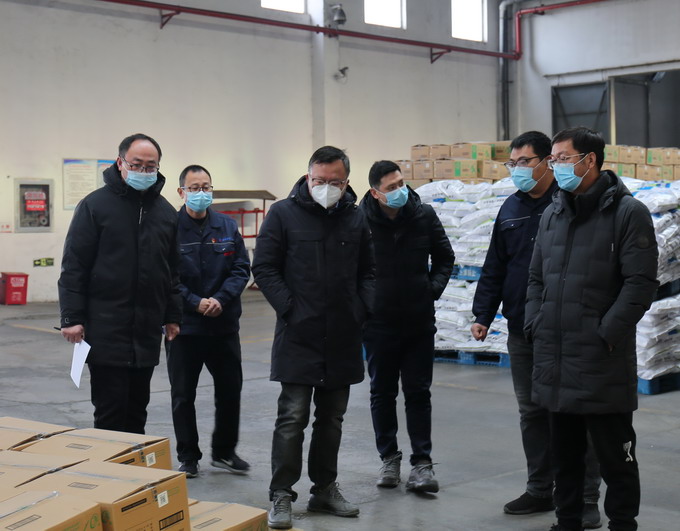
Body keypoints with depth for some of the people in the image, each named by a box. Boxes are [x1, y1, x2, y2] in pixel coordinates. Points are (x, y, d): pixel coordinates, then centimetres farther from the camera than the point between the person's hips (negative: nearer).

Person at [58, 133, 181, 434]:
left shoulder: (166, 212, 11)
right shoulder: (95, 205, -4)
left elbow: (173, 270, 17)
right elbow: (73, 266, -7)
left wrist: (172, 316, 13)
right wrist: (71, 317, -12)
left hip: (147, 331, 5)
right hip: (106, 330, -5)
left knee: (137, 411, 12)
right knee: (110, 412, -2)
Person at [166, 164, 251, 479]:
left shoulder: (227, 226, 4)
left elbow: (242, 268, 1)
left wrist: (221, 299, -13)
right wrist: (195, 303, -18)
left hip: (224, 324, 3)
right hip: (184, 326, -3)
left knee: (230, 390, 11)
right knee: (183, 395, 8)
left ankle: (224, 451, 28)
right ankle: (187, 457, 22)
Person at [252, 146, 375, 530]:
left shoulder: (355, 219, 9)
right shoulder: (283, 214, -4)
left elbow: (368, 272, 15)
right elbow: (264, 268, -4)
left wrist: (363, 309, 0)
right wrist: (289, 309, -12)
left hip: (343, 339, 5)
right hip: (299, 336, -4)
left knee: (332, 418, 13)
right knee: (293, 418, -4)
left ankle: (325, 488, 25)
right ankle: (281, 496, 4)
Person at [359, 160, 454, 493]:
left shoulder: (424, 216, -2)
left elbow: (445, 257, 12)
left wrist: (435, 287, -1)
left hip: (420, 320, 1)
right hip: (379, 322, -1)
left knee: (418, 392, 6)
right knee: (382, 392, 11)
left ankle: (422, 462, 11)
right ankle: (389, 458, 24)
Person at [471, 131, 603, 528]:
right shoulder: (512, 209, 11)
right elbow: (495, 268, 15)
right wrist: (483, 315, 8)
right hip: (522, 332, 6)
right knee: (532, 413, 13)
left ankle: (586, 499, 11)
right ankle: (541, 490, 26)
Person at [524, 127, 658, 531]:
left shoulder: (627, 212, -6)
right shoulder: (553, 214, 14)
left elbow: (641, 283, -12)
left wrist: (607, 334, -17)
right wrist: (535, 325, 6)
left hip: (603, 363, -6)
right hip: (554, 361, 6)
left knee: (615, 455, 4)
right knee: (565, 453, 16)